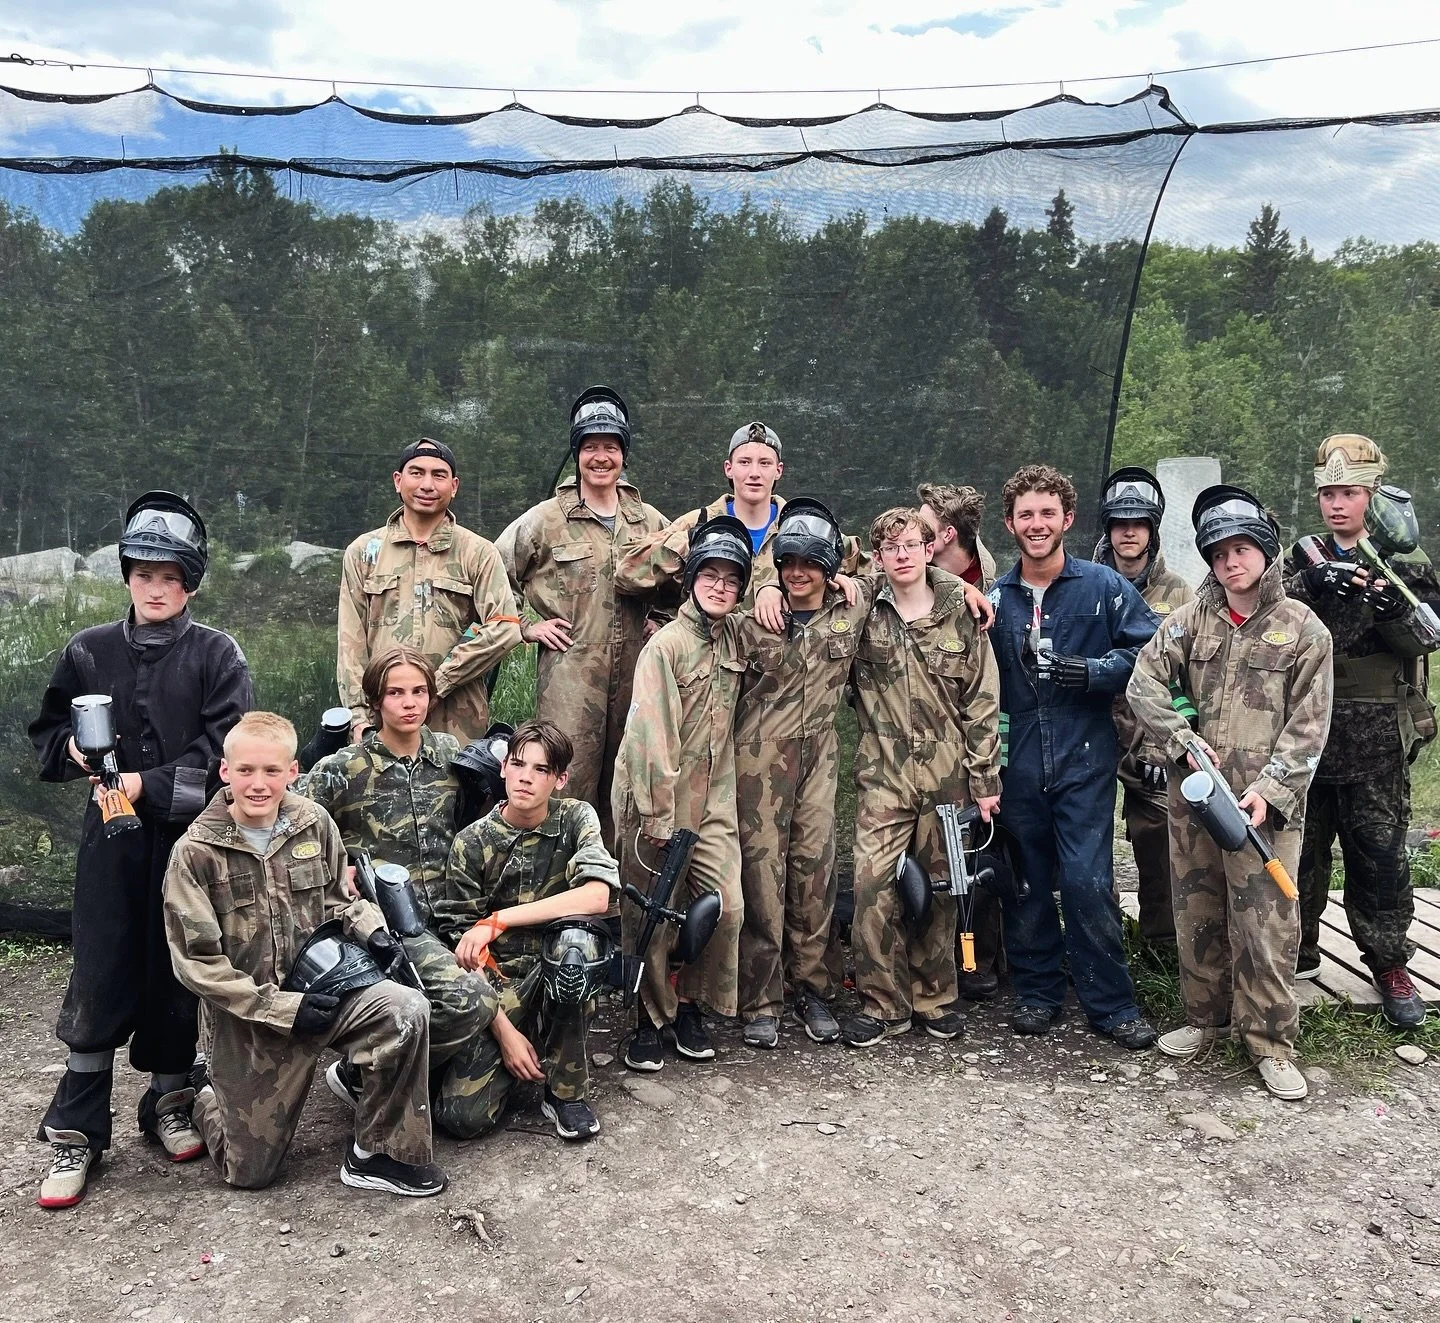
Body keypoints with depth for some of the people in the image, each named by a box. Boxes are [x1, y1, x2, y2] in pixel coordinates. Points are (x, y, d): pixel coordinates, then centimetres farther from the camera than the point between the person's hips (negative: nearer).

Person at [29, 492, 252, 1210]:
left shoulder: (217, 654, -1)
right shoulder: (88, 652, 8)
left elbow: (224, 749, -8)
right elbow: (47, 731, 17)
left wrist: (150, 785, -15)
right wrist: (74, 747, -5)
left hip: (190, 834, -1)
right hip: (111, 835, 2)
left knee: (179, 975, 7)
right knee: (100, 981, 1)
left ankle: (169, 1103, 25)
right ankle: (75, 1130, 13)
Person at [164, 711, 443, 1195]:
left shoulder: (315, 824, -3)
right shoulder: (196, 852, -12)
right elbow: (196, 961, -12)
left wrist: (369, 928, -8)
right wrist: (281, 1007, -18)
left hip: (322, 986, 2)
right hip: (246, 1019, -2)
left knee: (407, 1010, -28)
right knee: (249, 1172, 6)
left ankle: (377, 1154, -9)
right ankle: (209, 1094, 40)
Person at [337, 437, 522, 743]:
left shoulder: (478, 553, 5)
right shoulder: (363, 551, 12)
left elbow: (505, 630, -6)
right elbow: (351, 640, 8)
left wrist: (437, 684, -11)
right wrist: (359, 717, -3)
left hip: (456, 723, -1)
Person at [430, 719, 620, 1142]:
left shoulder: (576, 819, -5)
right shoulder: (471, 844, -5)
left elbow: (597, 896, -24)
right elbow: (465, 950, -5)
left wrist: (496, 921, -26)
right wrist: (503, 1030, -15)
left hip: (562, 975, 0)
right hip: (498, 984, 0)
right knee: (464, 1116, -21)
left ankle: (566, 1090, -16)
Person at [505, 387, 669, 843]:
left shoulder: (651, 522, 12)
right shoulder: (545, 520, 1)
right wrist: (527, 627, -2)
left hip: (635, 676, 4)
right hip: (568, 676, -4)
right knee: (568, 787, -7)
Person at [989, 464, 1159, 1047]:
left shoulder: (1104, 586, 0)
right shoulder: (994, 598, 7)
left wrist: (1088, 672, -14)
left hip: (1084, 761, -3)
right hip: (1017, 764, 3)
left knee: (1087, 883, -7)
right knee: (1026, 884, 10)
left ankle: (1111, 1004, 9)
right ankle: (1036, 993, 25)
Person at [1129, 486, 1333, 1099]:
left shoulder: (1303, 628, -1)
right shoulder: (1191, 619, 6)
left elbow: (1308, 724, -4)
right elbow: (1145, 683, 1)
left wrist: (1269, 789, -13)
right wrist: (1184, 741, -10)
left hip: (1265, 802, -3)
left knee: (1267, 926, -1)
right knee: (1197, 914, 14)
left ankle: (1270, 1040, 14)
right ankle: (1206, 1017, 31)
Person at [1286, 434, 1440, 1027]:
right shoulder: (1303, 559, 7)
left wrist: (1390, 606, -27)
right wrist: (1310, 585, -26)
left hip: (1376, 738, -2)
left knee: (1379, 851, 5)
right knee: (1300, 846, 11)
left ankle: (1389, 964, 17)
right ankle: (1298, 951, 25)